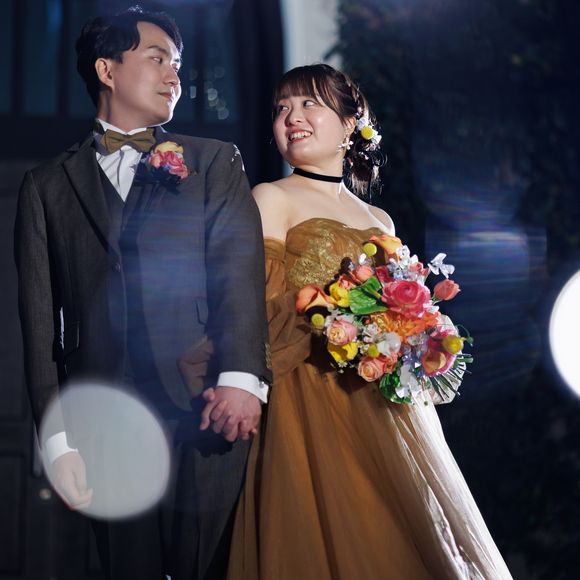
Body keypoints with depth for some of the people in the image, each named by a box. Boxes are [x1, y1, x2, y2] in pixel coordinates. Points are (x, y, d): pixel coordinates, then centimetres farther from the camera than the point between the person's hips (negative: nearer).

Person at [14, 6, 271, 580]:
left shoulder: (215, 162, 14)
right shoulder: (47, 186, 14)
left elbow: (240, 268, -2)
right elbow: (40, 318, 9)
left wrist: (241, 377, -18)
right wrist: (59, 437, 0)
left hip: (207, 413, 0)